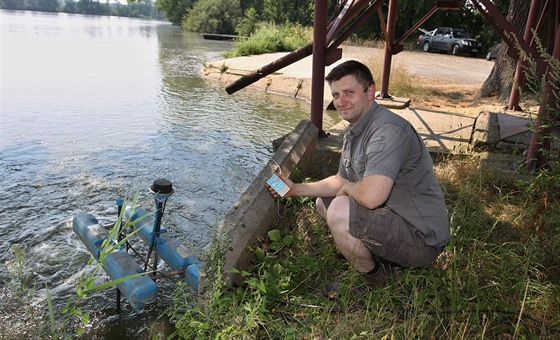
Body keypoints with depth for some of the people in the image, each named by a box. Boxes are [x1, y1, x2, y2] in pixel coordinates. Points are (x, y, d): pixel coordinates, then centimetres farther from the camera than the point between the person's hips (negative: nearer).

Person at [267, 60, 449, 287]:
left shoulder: (388, 130, -26)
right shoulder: (354, 132, 7)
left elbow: (371, 196, -37)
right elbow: (342, 181, 16)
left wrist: (347, 188, -14)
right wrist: (297, 189, 7)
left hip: (422, 238, -10)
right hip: (395, 218, 10)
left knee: (339, 210, -29)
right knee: (323, 202, 16)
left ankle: (374, 282, -2)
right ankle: (378, 258, 13)